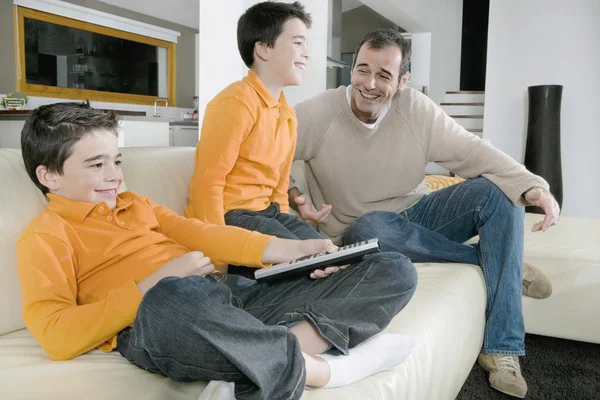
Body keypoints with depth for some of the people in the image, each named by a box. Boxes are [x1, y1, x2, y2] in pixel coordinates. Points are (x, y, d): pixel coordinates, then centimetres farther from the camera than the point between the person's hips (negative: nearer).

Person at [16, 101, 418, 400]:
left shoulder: (135, 204, 28)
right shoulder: (44, 236, 8)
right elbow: (56, 336, -6)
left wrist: (285, 249, 4)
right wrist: (152, 285, -14)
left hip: (235, 292, 7)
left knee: (396, 270, 0)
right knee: (176, 298, -46)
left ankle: (293, 340, -26)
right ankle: (314, 368, -22)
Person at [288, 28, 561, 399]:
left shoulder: (416, 108, -7)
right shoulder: (317, 114, -15)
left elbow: (470, 150, -11)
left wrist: (531, 185, -25)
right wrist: (293, 196, -25)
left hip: (418, 217, 4)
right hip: (360, 237, -3)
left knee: (498, 192, -18)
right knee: (372, 225, -39)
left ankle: (502, 347, -20)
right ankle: (490, 259, -14)